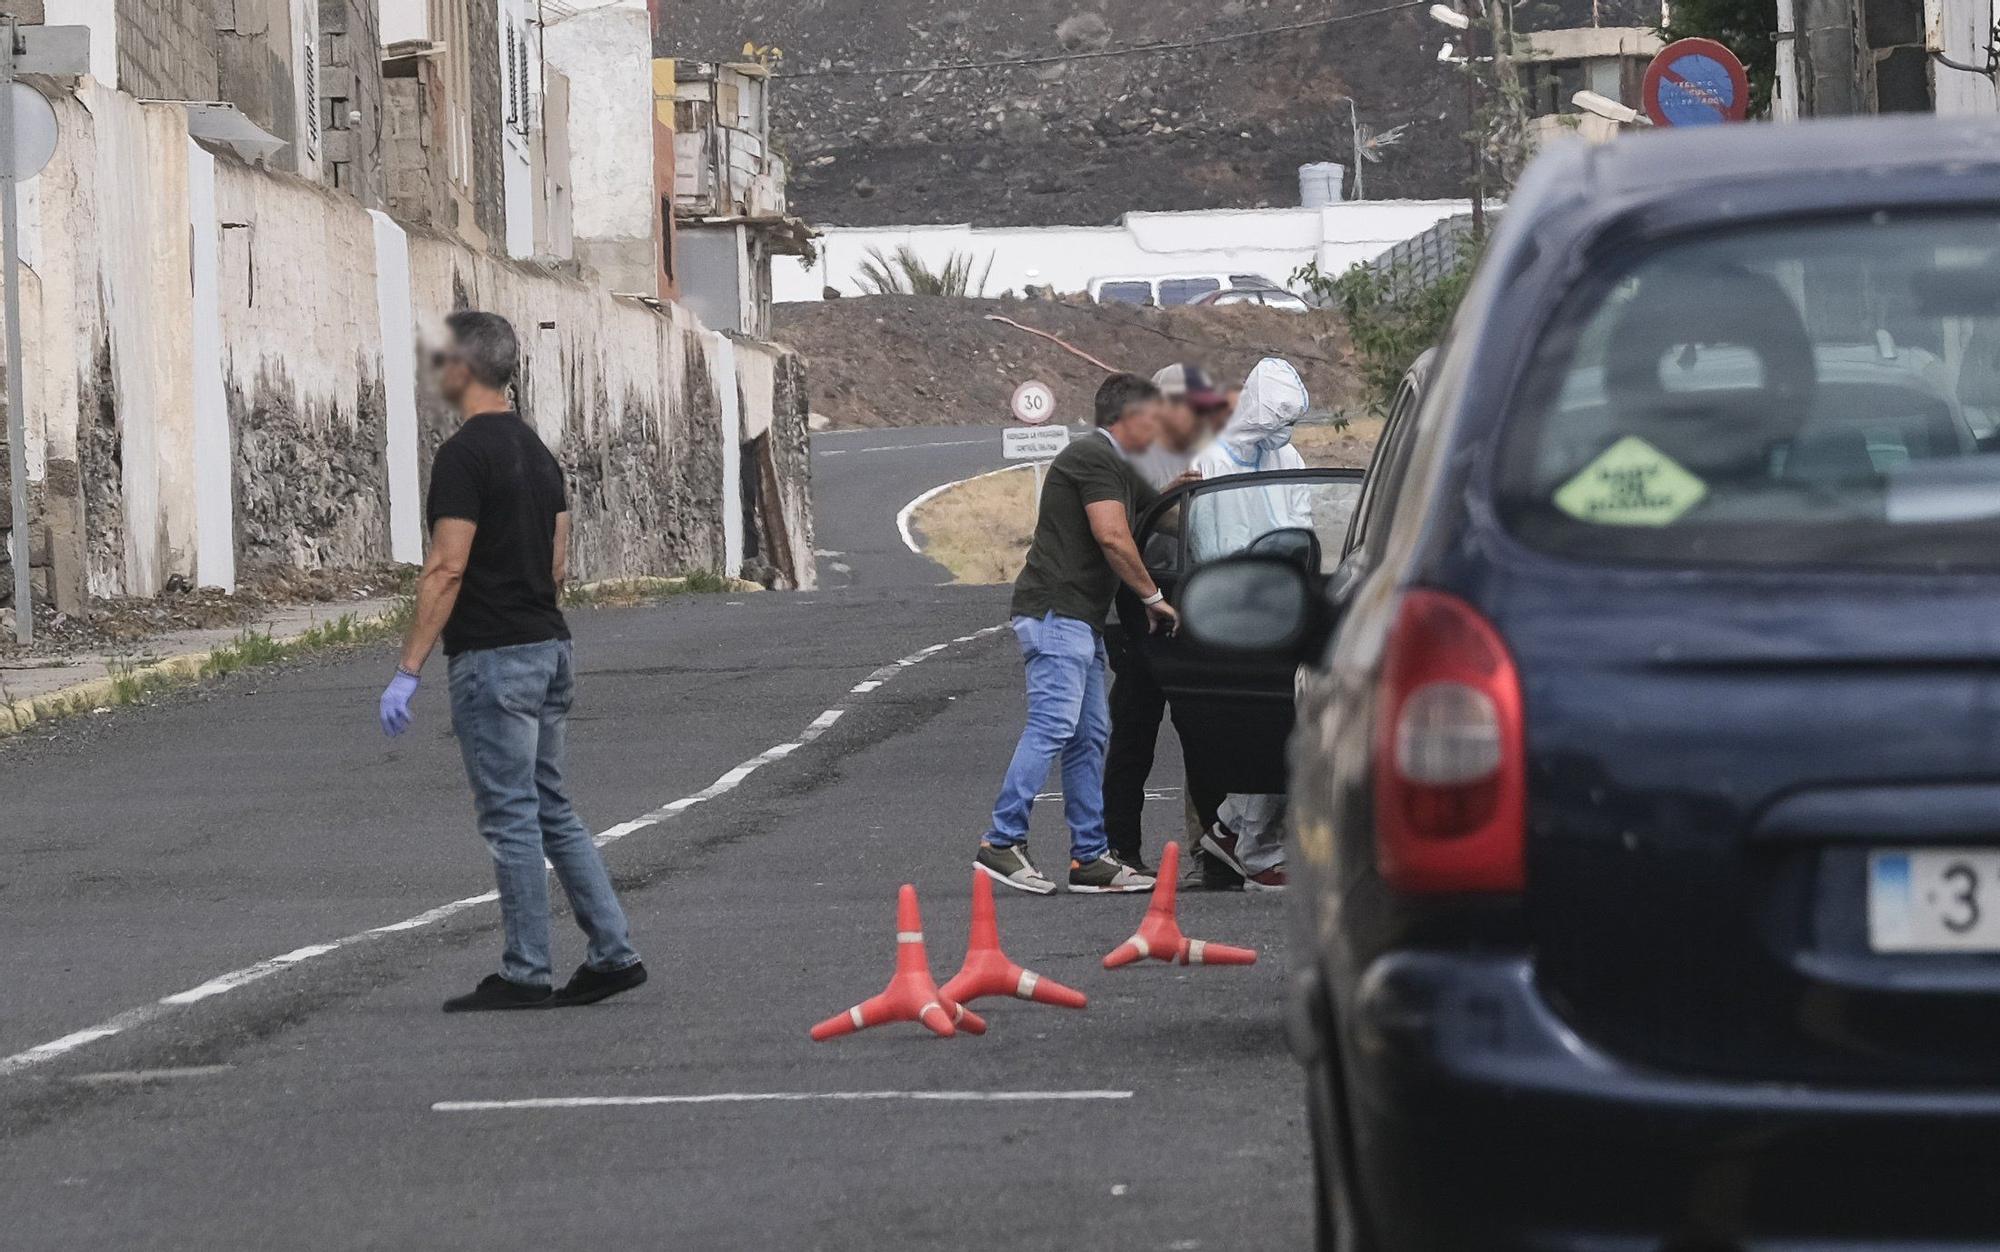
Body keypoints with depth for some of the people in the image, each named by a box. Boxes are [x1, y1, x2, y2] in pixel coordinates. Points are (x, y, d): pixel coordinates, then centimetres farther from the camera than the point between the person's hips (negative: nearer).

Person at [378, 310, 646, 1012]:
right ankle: (613, 953, 11)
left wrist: (408, 672, -19)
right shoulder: (537, 450, 13)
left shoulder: (464, 455, -15)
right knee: (551, 811, 14)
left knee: (511, 817, -3)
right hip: (549, 648, 9)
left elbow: (447, 570, -20)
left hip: (492, 661, -9)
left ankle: (525, 975, 1)